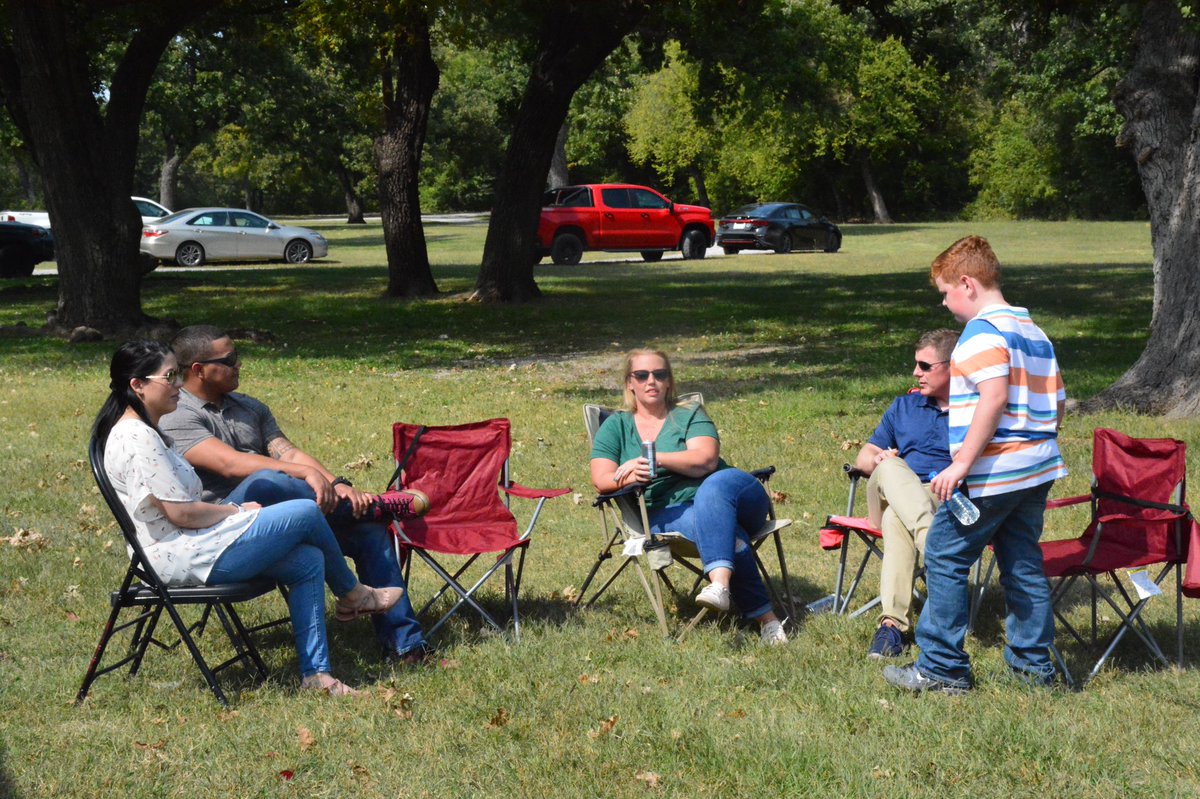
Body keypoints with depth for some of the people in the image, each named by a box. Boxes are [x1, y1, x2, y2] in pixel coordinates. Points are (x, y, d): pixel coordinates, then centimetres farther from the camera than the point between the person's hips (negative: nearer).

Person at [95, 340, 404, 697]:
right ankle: (352, 595, 19)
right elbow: (182, 513, -21)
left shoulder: (140, 431, 15)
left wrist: (230, 510, 6)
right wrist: (238, 511, -7)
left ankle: (315, 674, 3)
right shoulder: (137, 439, -20)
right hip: (184, 558, -11)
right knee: (306, 514, -7)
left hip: (182, 551, 11)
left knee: (308, 561, 3)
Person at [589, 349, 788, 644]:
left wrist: (653, 459, -16)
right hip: (667, 513, -1)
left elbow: (705, 459, -5)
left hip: (723, 490, 1)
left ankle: (720, 582, -57)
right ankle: (765, 617, -40)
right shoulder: (615, 426, 18)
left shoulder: (690, 416, 16)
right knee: (729, 534, -34)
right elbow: (601, 480, 3)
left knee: (714, 487, -39)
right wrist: (629, 477, -19)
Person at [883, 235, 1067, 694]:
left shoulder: (982, 332, -13)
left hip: (994, 474, -9)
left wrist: (962, 462, -25)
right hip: (1038, 470, 9)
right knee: (1023, 565, 15)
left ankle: (943, 668, 2)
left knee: (944, 558, 0)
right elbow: (1056, 404, 17)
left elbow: (994, 397, -25)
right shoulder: (1034, 332, 16)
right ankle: (1034, 664, 20)